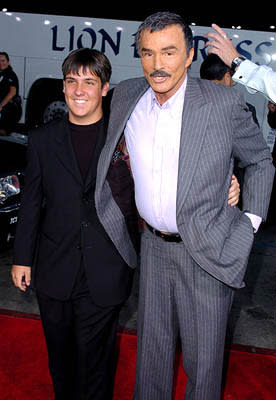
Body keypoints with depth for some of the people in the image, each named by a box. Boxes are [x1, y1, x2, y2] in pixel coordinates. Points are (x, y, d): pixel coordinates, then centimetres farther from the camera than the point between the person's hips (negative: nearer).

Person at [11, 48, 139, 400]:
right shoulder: (43, 139, 4)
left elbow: (135, 204, -2)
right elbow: (31, 203, 7)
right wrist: (22, 258, 8)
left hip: (104, 275, -2)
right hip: (54, 273, 3)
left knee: (93, 361, 10)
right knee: (59, 357, 20)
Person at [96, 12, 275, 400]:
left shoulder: (223, 102, -12)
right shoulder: (125, 96, -1)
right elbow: (110, 154, 19)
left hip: (208, 252, -3)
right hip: (154, 247, 4)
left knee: (204, 358, 11)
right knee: (152, 348, 19)